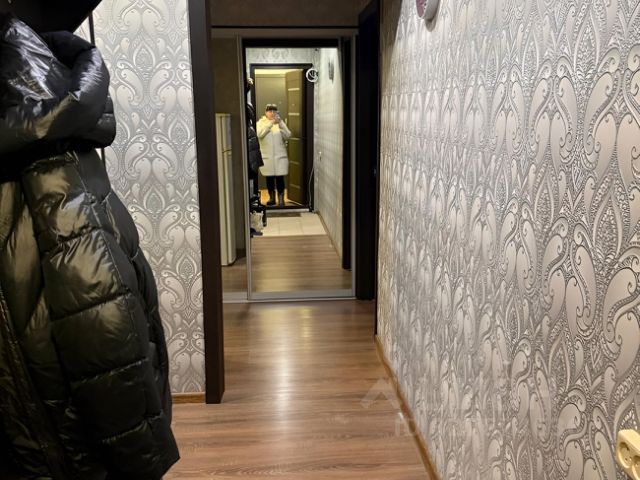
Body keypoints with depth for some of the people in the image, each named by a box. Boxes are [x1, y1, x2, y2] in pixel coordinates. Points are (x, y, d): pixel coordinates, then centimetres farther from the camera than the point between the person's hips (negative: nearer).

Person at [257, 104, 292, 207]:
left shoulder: (280, 122, 7)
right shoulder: (261, 122, 4)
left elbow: (288, 136, -7)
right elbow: (259, 134, -16)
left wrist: (280, 124, -22)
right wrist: (270, 123, -25)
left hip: (280, 156, 0)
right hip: (266, 156, 0)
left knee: (280, 178, -2)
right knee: (269, 178, 8)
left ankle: (281, 199, 5)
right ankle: (272, 198, 22)